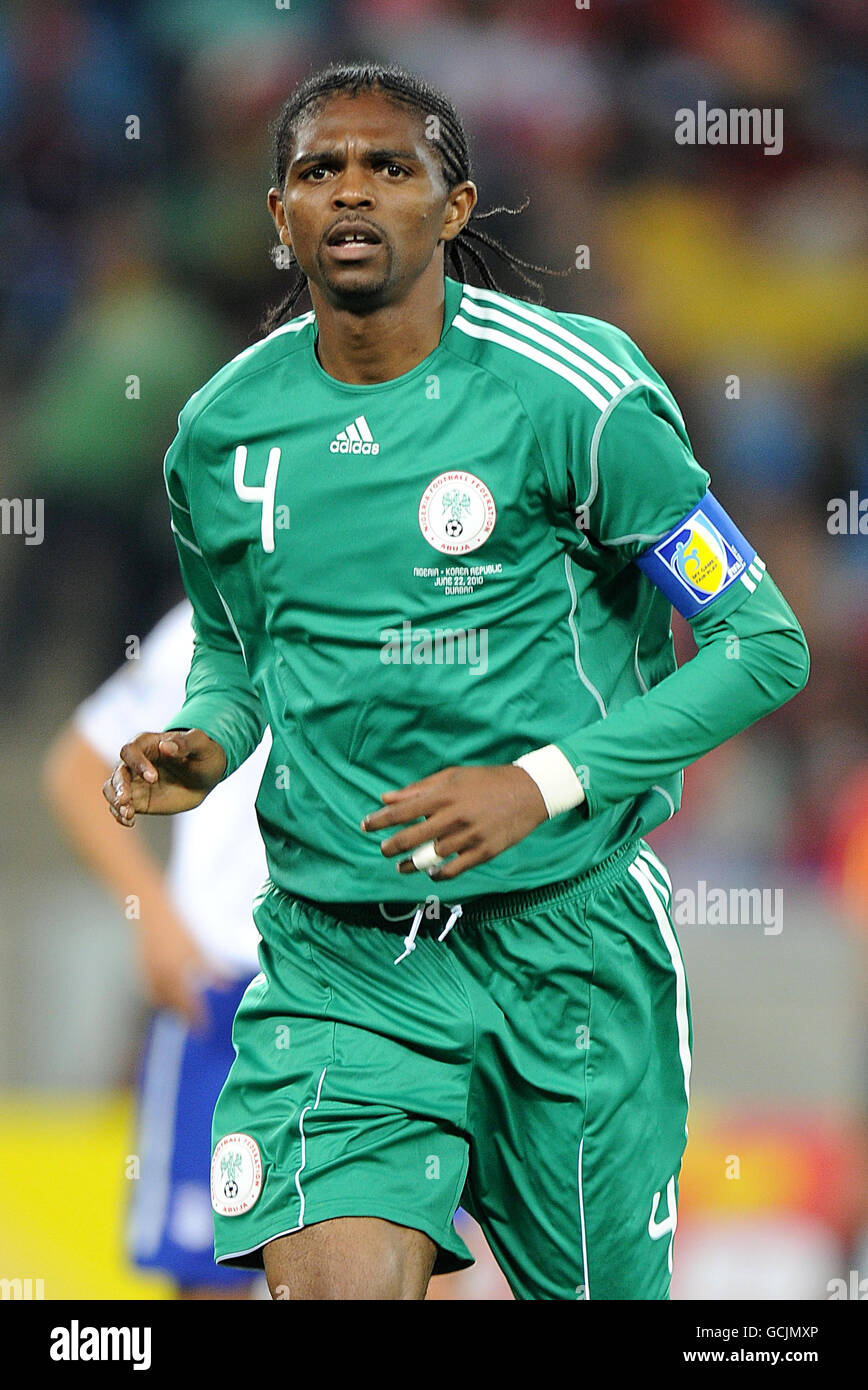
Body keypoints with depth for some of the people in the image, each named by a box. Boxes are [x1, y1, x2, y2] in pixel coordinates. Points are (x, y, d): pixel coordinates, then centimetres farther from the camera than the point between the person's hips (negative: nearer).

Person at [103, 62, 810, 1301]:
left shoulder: (571, 396, -9)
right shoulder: (220, 432, 5)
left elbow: (766, 643, -6)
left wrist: (544, 783, -16)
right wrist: (203, 742, -1)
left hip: (568, 934, -2)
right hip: (336, 959, 2)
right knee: (331, 1286, -18)